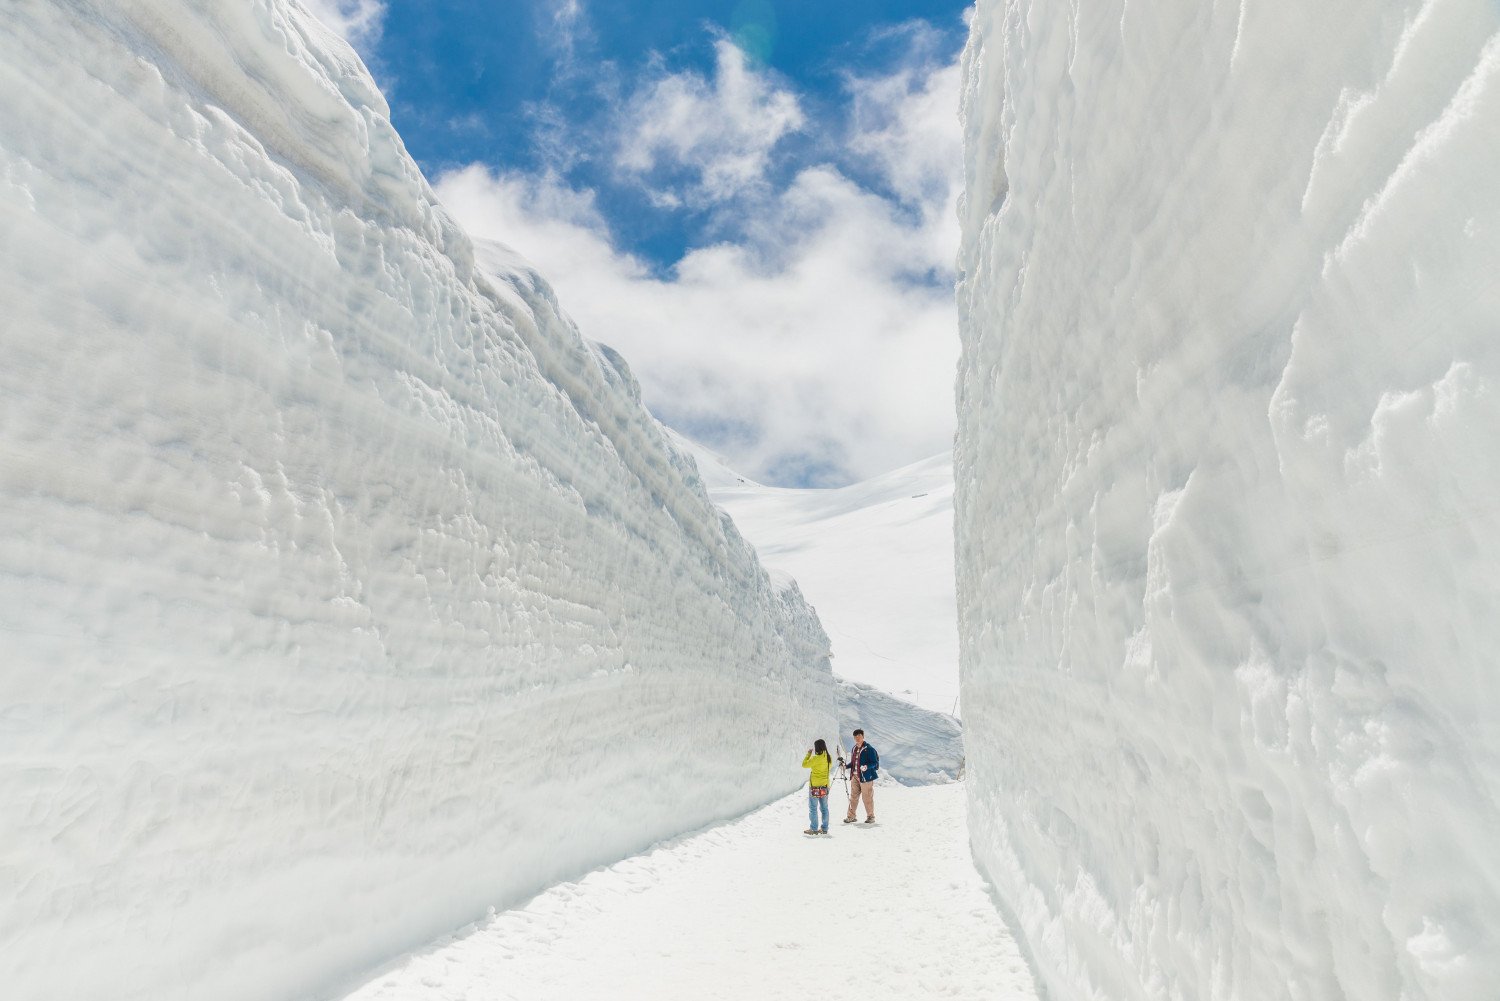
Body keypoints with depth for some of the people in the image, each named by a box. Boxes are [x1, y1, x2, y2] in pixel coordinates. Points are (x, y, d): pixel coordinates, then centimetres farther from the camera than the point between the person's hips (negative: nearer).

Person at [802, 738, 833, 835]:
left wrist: (808, 754, -3)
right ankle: (824, 829, 17)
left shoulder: (816, 758, -19)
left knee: (813, 808, 3)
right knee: (824, 807, 14)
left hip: (815, 786, -6)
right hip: (825, 786, 7)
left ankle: (814, 829, 6)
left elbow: (804, 764, -14)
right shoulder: (828, 758, 0)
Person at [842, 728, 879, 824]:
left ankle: (870, 816, 15)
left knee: (867, 797, 0)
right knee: (853, 796, 8)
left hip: (866, 776, -7)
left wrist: (867, 767, -27)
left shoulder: (869, 749, -9)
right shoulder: (853, 749, 13)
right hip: (854, 776, 7)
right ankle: (851, 816, 16)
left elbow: (874, 762, -11)